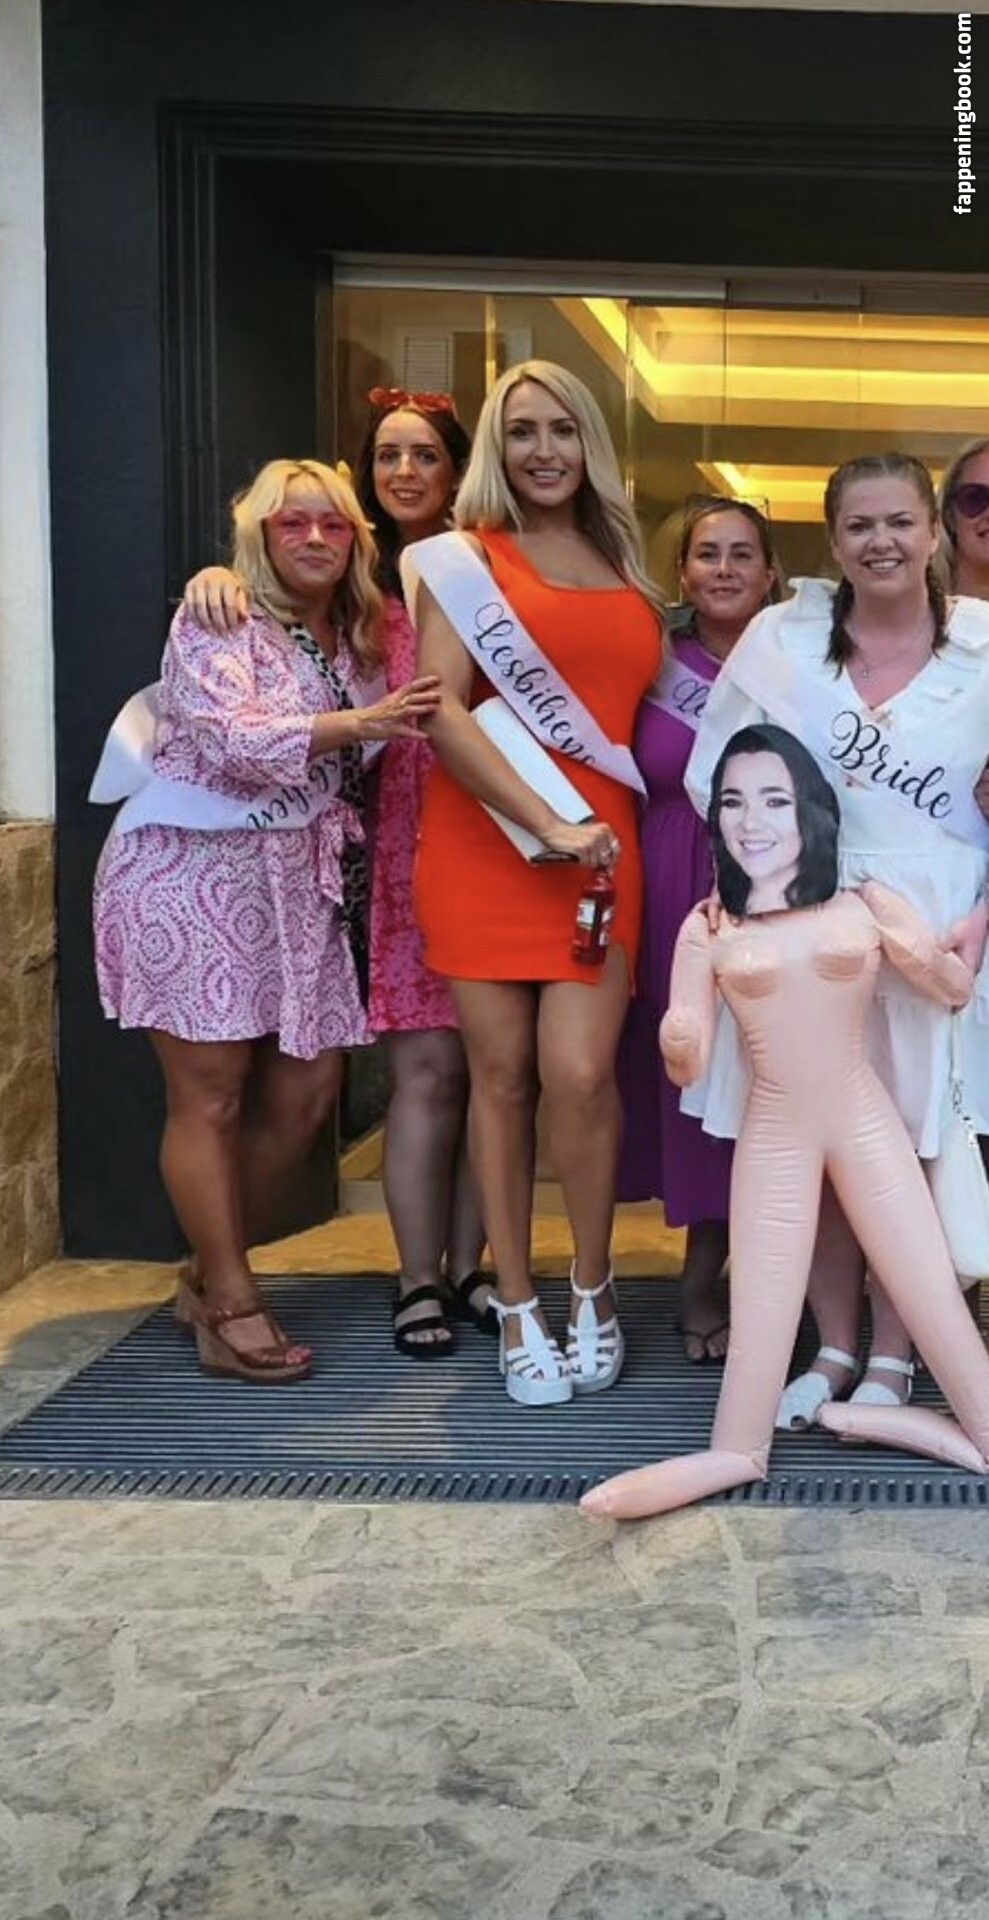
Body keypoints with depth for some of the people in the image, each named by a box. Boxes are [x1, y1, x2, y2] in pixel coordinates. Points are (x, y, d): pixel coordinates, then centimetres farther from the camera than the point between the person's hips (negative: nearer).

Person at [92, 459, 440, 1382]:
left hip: (298, 880, 7)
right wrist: (355, 724, -31)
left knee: (304, 1091, 6)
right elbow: (233, 736, -20)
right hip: (197, 870, -7)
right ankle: (233, 1308, 8)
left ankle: (209, 1276, 24)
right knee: (209, 1096, -3)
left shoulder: (356, 637, 16)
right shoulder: (216, 621, -4)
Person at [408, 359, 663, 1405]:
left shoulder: (625, 566, 17)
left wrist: (602, 823, 8)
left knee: (580, 1073, -10)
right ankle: (518, 1307, 16)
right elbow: (440, 711, -7)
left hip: (601, 844, 2)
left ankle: (591, 1289, 12)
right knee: (502, 1076, 2)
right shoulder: (463, 557, 3)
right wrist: (547, 825, -15)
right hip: (482, 840, -2)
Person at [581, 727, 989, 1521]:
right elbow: (687, 1067, -2)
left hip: (867, 1121, 1)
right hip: (773, 1135, 0)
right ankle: (736, 1452, 11)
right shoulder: (707, 929, -3)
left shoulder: (864, 903, -2)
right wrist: (678, 1044, -27)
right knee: (761, 1316, 1)